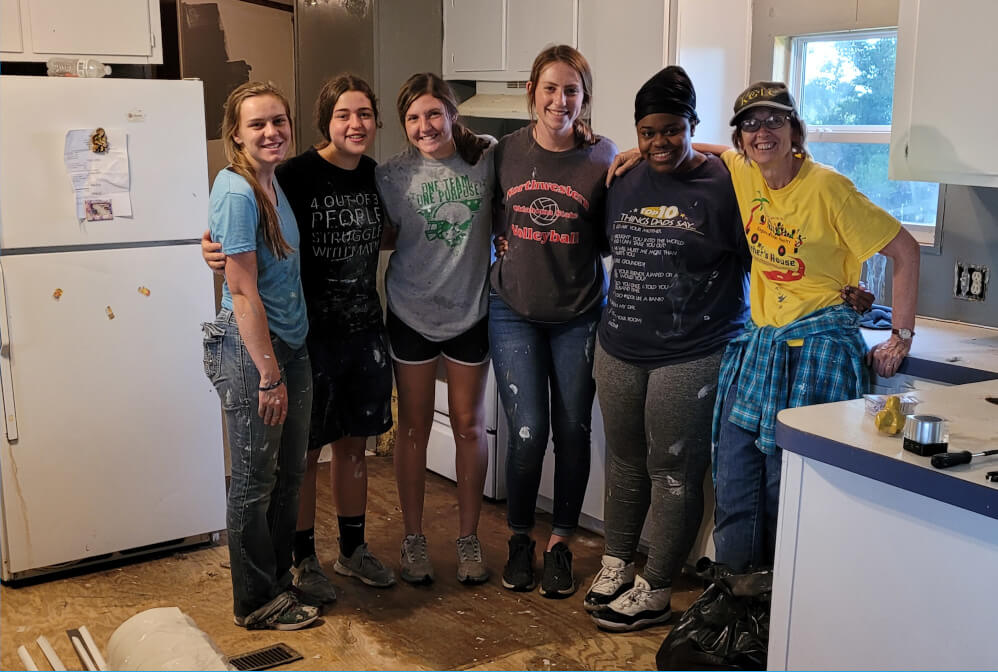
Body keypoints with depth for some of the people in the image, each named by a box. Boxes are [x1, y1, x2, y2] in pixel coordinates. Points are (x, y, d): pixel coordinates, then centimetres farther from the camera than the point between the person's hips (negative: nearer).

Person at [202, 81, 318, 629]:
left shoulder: (274, 183, 9)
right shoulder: (236, 192, -17)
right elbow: (244, 294, -19)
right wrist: (269, 375, -18)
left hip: (291, 344, 9)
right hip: (247, 349, -8)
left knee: (289, 474, 17)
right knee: (255, 481, 5)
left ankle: (281, 578, 34)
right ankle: (257, 601, 21)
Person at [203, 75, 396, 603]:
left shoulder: (376, 177, 4)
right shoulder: (297, 176, -14)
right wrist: (217, 250, -33)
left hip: (364, 331, 6)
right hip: (309, 335, -5)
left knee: (353, 444, 16)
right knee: (305, 450, 7)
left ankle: (353, 550, 32)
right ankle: (303, 559, 24)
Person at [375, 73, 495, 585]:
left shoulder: (487, 157, -7)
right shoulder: (392, 176, -7)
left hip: (471, 311, 0)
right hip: (412, 312, 0)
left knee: (469, 425, 10)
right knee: (414, 426, 10)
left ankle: (468, 537, 26)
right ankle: (413, 539, 25)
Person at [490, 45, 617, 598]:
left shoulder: (603, 157, -5)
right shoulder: (505, 152, 0)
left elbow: (611, 241, 2)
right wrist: (513, 248, -1)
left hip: (578, 315, 0)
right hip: (514, 309, 0)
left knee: (572, 432, 7)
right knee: (527, 431, -2)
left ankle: (560, 543, 25)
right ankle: (519, 538, 20)